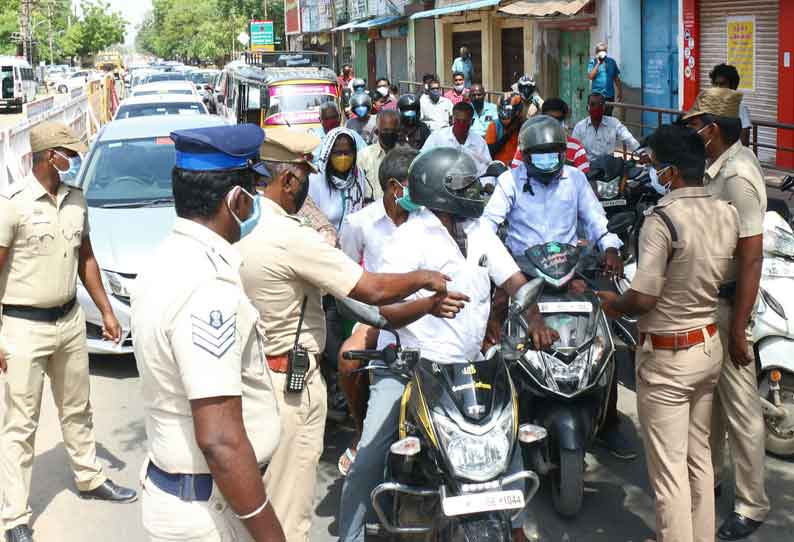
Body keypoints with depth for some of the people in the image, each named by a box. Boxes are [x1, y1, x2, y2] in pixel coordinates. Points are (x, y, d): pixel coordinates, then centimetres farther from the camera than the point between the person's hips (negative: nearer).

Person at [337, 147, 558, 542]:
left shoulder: (478, 230, 6)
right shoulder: (409, 238, -15)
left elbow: (514, 279, 9)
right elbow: (389, 312, -22)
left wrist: (535, 321, -10)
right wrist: (429, 304, -42)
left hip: (466, 364, 6)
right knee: (370, 457, -11)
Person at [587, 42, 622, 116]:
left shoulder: (611, 61, 7)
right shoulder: (593, 61, 2)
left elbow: (616, 78, 12)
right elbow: (590, 76, -11)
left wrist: (620, 92, 10)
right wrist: (598, 63, -12)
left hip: (609, 95, 2)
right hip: (597, 95, -2)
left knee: (608, 117, 4)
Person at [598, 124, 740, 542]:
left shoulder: (662, 220, -23)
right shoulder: (727, 214, -1)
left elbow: (642, 298, -23)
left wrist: (613, 303, -5)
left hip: (667, 358, -7)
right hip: (709, 346, 8)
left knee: (669, 469, 2)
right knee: (699, 456, 20)